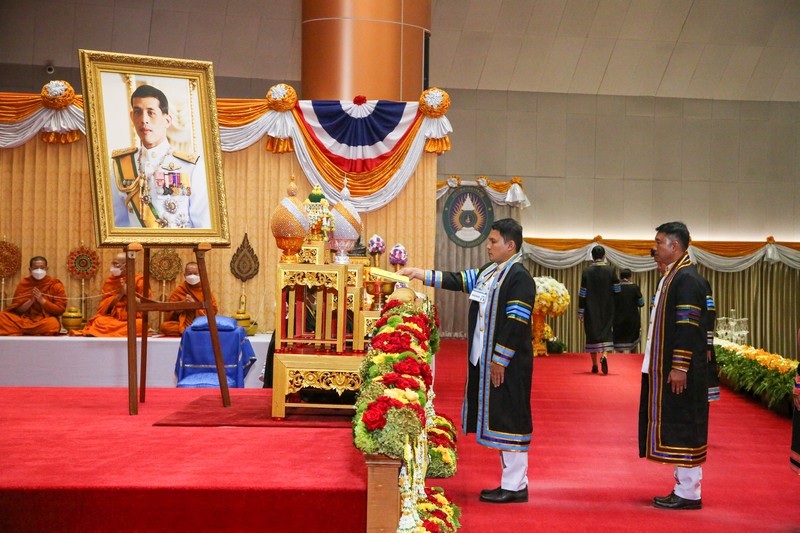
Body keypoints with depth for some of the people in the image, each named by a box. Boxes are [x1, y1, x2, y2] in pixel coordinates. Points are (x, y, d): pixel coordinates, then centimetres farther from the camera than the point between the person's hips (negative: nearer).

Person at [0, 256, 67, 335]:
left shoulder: (55, 285, -1)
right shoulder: (23, 283, 5)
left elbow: (60, 310, -5)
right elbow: (16, 310, 3)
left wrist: (42, 300, -16)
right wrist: (31, 301, -15)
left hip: (45, 320, -1)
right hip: (24, 319, 1)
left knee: (53, 324, -39)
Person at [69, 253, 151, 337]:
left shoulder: (139, 280, 1)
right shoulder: (110, 281, 10)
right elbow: (106, 306, 3)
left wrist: (127, 292, -12)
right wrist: (120, 294, -11)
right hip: (113, 319, 1)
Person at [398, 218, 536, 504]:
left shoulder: (519, 278, -15)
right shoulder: (489, 271, 12)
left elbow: (517, 322, -19)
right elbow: (458, 280, 19)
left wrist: (500, 360, -19)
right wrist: (422, 274, 13)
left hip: (506, 363, -9)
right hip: (486, 359, 9)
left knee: (508, 420, -4)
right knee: (497, 419, 12)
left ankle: (515, 487, 3)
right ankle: (512, 481, 21)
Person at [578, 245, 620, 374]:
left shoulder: (586, 272, -6)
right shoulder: (611, 270, -6)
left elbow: (582, 294, -5)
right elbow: (617, 290, -3)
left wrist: (580, 313, 1)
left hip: (591, 310, 0)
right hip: (607, 309, 0)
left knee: (592, 334, 9)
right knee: (606, 332, 4)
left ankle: (594, 365, 14)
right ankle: (604, 355, -24)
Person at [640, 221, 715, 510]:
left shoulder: (687, 279, -15)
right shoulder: (673, 277, 15)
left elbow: (689, 327, -20)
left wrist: (679, 368, -22)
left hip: (680, 370, -10)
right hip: (668, 367, 10)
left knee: (683, 427, -5)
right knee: (675, 427, 12)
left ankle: (688, 494, 2)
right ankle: (683, 488, 19)